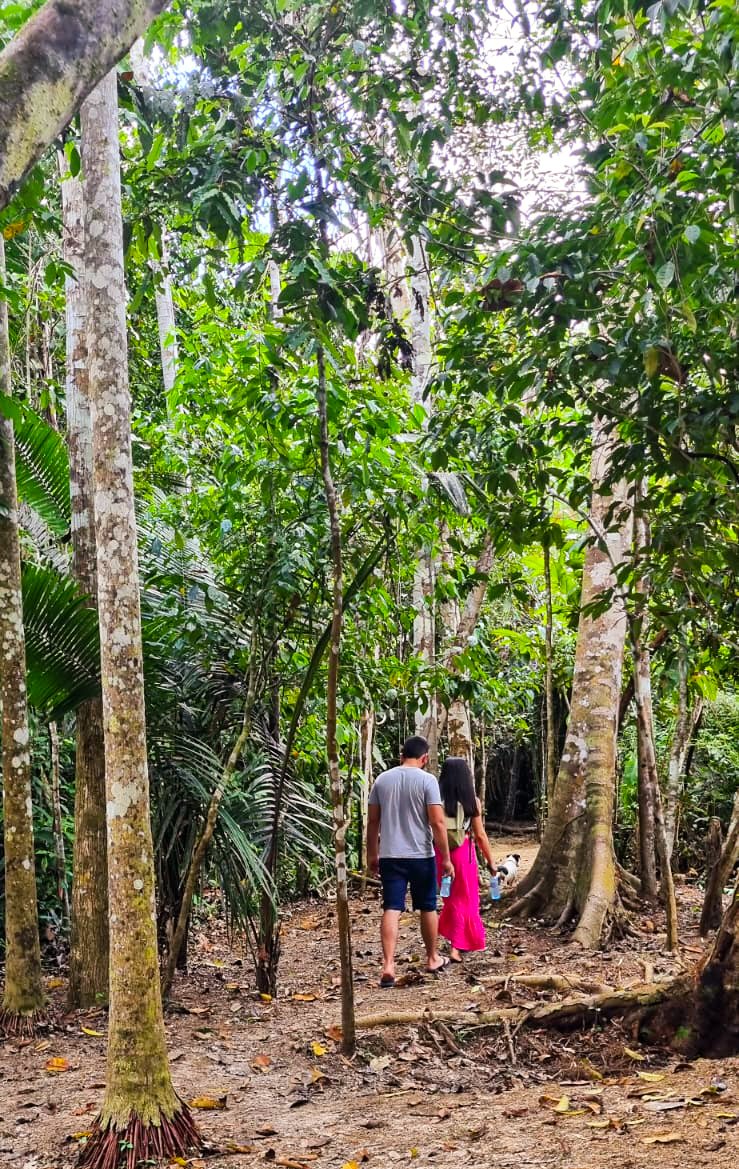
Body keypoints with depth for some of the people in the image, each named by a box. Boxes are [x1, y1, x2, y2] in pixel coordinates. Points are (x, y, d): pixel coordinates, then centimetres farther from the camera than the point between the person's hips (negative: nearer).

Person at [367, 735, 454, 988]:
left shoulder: (382, 780, 4)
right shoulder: (427, 780, -8)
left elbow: (373, 821, 8)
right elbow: (437, 822, -12)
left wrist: (372, 854, 18)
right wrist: (446, 858, -6)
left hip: (390, 856, 2)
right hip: (420, 855, -2)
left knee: (391, 910, -1)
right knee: (428, 908, 14)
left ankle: (388, 966, -12)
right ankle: (433, 959, 29)